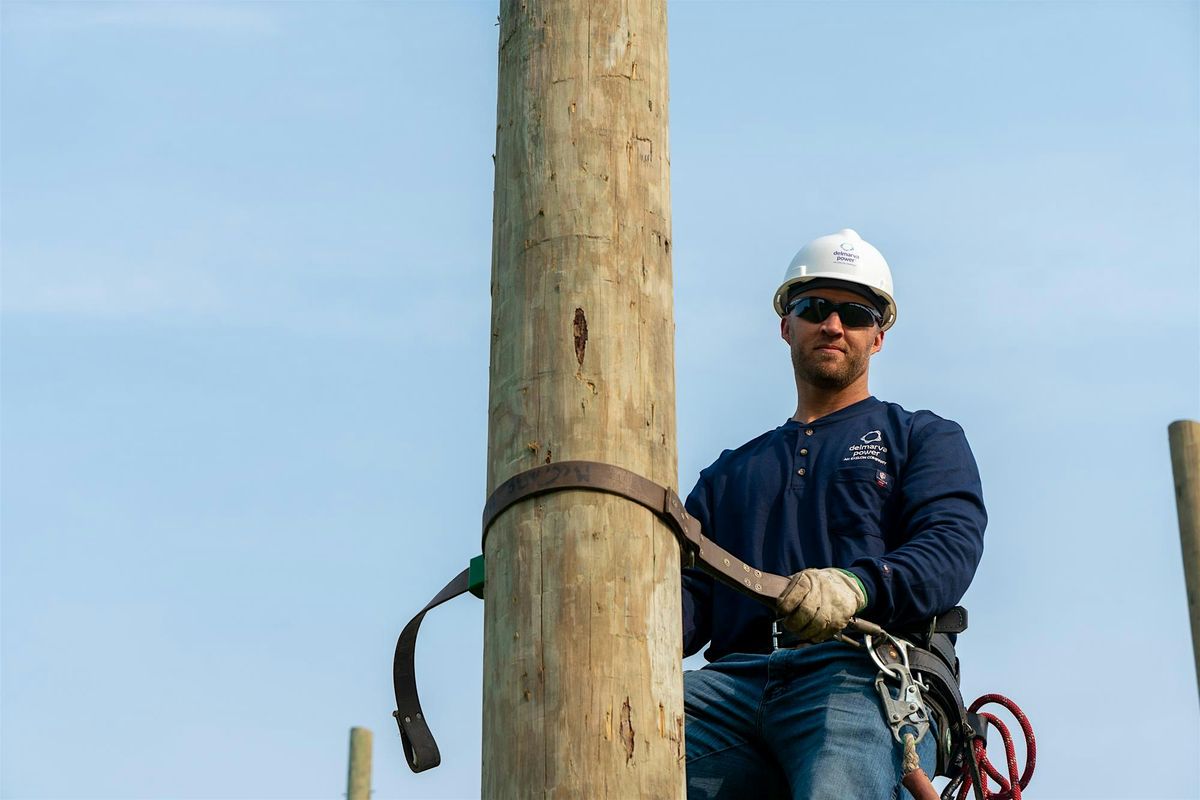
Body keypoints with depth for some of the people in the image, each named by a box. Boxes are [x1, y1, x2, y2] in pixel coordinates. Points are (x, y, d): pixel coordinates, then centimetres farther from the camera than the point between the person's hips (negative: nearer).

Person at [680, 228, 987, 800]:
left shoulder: (925, 438, 24)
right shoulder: (730, 472, 35)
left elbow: (953, 544, 3)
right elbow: (691, 587, 21)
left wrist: (856, 584, -20)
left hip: (862, 672, -3)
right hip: (735, 680, 3)